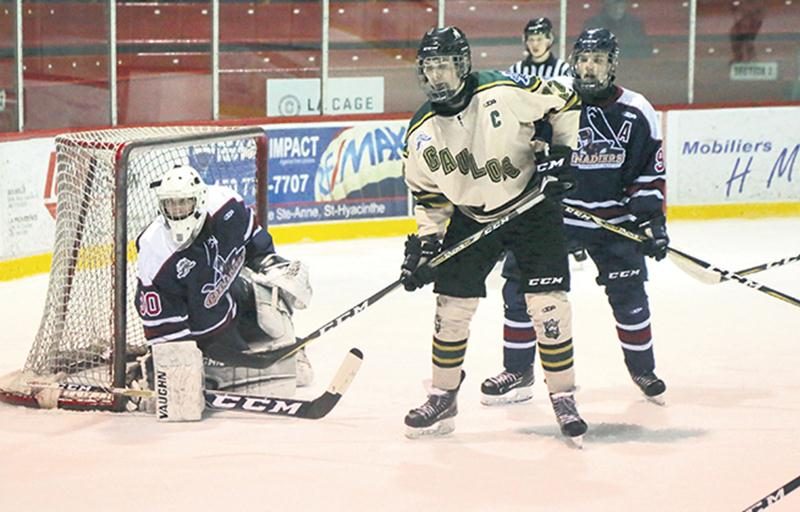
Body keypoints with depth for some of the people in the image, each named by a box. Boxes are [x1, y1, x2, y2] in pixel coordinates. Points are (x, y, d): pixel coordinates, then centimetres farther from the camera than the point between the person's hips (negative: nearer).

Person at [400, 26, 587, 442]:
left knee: (548, 303, -10)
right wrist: (425, 243, -3)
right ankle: (443, 399, 16)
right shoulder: (421, 133, -6)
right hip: (471, 218, 4)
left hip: (533, 207, -4)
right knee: (451, 305, 1)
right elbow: (429, 196, 6)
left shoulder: (505, 91, -20)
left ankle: (564, 398, 2)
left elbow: (564, 105, -7)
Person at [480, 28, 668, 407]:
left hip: (614, 216, 1)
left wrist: (651, 218, -3)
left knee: (628, 293, 3)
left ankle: (643, 369, 24)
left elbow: (650, 171, 3)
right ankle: (518, 372, 7)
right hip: (554, 211, -1)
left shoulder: (636, 112, -3)